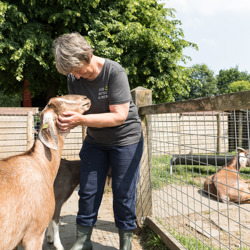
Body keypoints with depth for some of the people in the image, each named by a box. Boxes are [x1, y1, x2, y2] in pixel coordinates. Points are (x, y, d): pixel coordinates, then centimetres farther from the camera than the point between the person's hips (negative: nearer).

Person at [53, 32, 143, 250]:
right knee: (88, 190, 7)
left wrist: (81, 119, -34)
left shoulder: (114, 72, -23)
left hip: (126, 139, -4)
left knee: (123, 193, 2)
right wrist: (68, 122, -26)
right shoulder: (74, 79, -7)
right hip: (94, 141, 5)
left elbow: (119, 116, -26)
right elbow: (78, 110, -2)